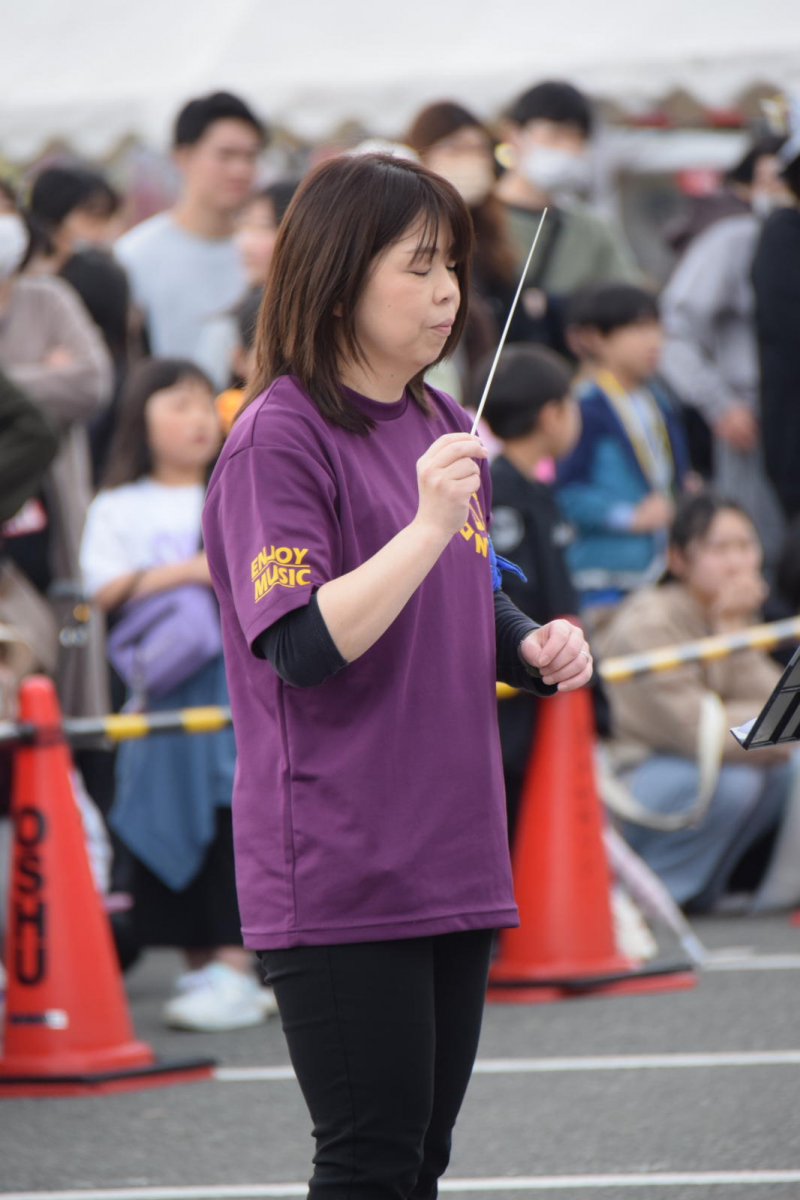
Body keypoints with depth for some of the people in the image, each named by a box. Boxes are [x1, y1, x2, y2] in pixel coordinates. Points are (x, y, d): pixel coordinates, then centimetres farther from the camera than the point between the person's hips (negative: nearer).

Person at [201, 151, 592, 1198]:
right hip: (337, 874, -8)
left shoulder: (442, 431, 14)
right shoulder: (279, 438, -12)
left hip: (452, 863, 8)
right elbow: (302, 648, -21)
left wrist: (534, 648, 6)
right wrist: (430, 526, -28)